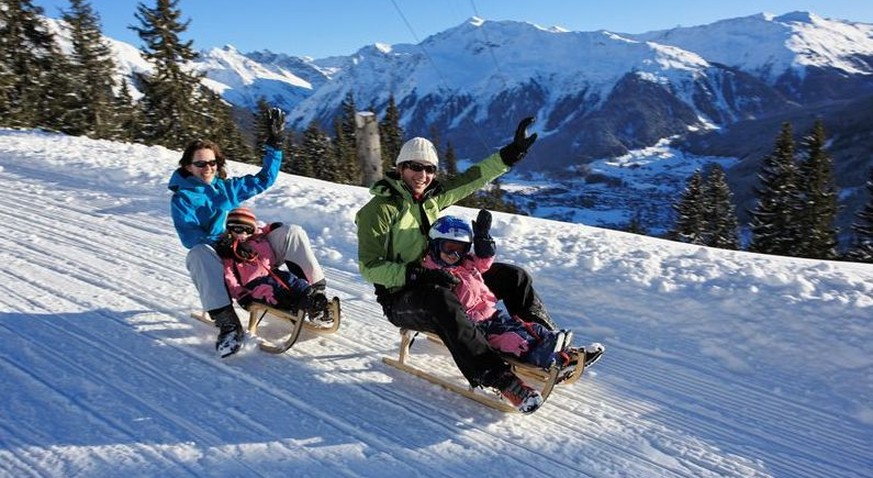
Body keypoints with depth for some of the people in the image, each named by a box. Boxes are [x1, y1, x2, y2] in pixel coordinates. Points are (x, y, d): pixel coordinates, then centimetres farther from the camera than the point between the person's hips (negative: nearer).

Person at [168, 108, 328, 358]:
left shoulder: (228, 187, 15)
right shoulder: (182, 198, 2)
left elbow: (264, 179, 20)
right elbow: (190, 239, -10)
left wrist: (275, 144, 14)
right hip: (216, 258, -3)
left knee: (292, 232, -16)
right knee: (198, 254, -38)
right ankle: (227, 323, -41)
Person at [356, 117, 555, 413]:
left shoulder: (432, 197, 5)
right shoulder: (379, 209, -14)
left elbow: (472, 178, 9)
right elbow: (369, 267, -19)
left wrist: (512, 153, 1)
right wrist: (416, 274, -31)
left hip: (435, 277, 8)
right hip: (400, 297, -7)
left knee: (513, 276, 2)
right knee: (443, 302, -43)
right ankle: (498, 378, -41)